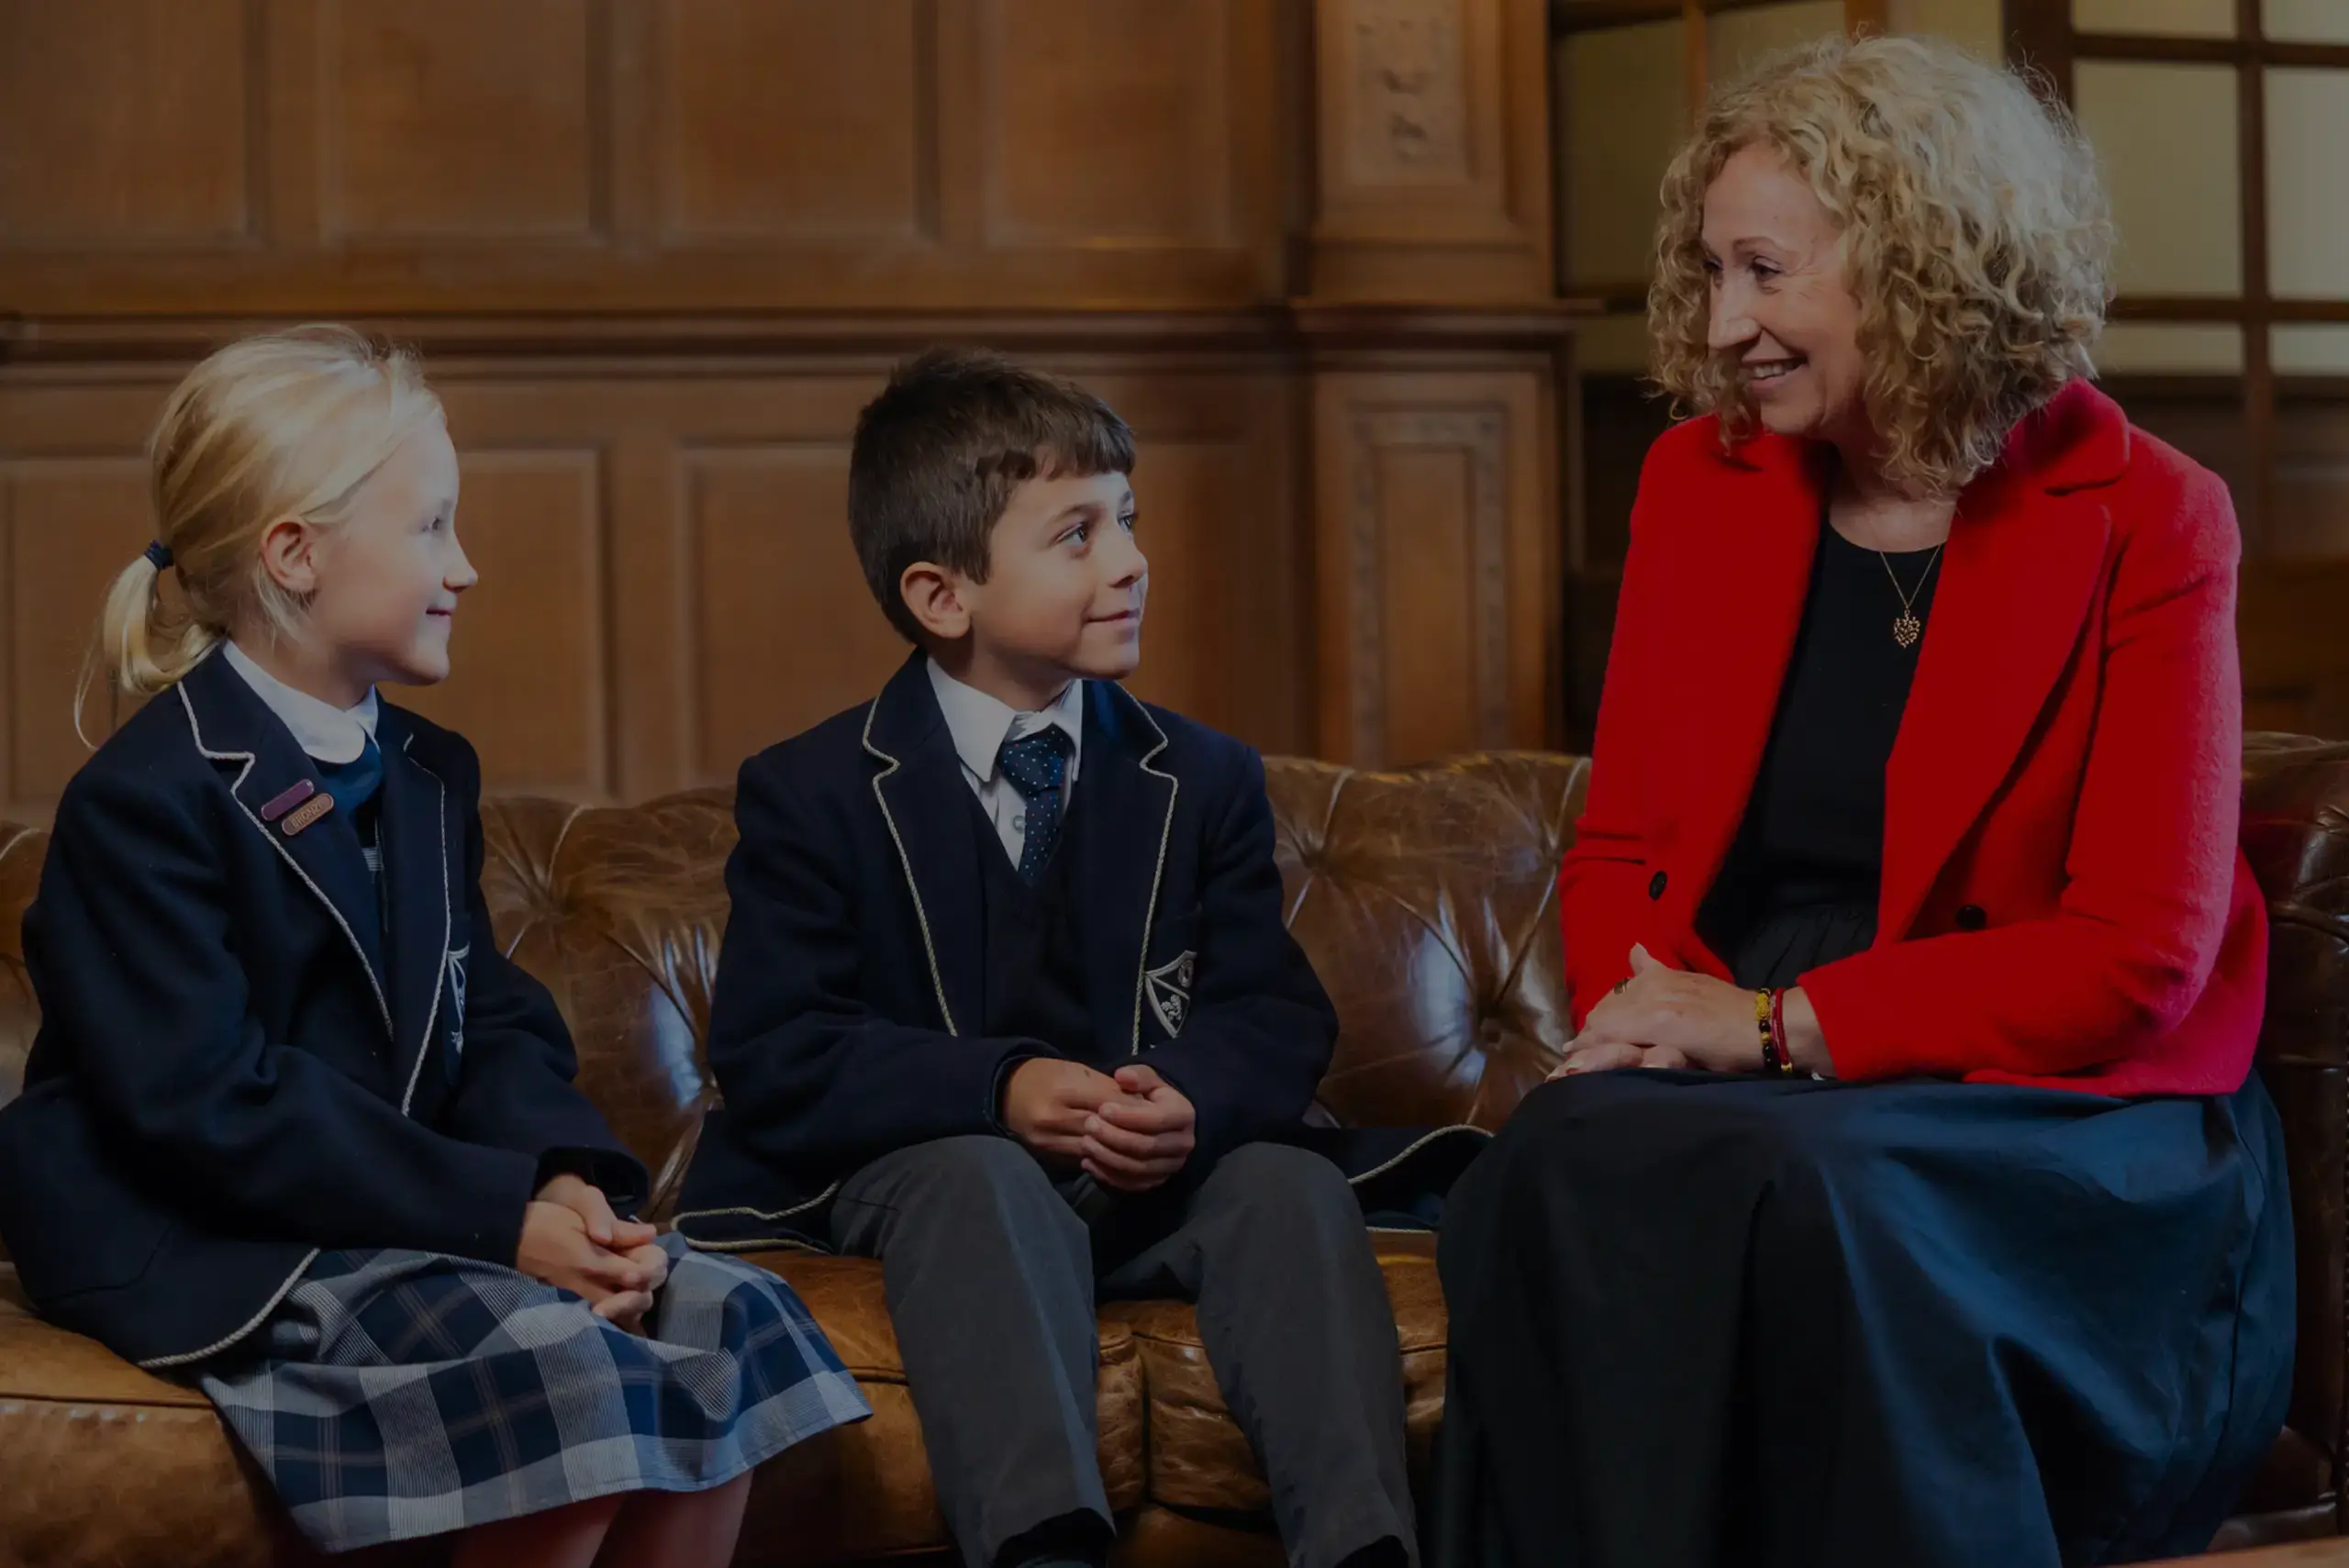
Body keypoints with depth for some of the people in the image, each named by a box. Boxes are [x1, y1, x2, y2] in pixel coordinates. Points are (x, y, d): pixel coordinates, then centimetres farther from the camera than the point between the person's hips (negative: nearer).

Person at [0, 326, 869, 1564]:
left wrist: (566, 1181, -13)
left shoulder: (428, 776, 17)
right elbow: (213, 1103, -21)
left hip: (405, 1204, 9)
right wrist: (499, 1213, -23)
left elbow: (495, 1026, 11)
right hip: (224, 1250, -8)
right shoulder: (146, 800, -13)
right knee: (566, 1368, -30)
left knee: (730, 1321, -11)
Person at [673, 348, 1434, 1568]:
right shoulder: (812, 795, 1)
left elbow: (1275, 1019, 4)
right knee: (979, 1175, -35)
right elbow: (773, 1057, -8)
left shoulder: (1203, 783, 11)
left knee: (1295, 1183, -25)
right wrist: (1003, 1091, -23)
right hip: (905, 1177, -3)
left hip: (1148, 1183, 3)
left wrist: (1192, 1102, -21)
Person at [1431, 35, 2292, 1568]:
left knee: (1798, 1190, -36)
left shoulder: (2147, 521, -3)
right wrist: (1644, 1021, -8)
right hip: (1743, 1089, 4)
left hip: (2052, 1110, -4)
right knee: (1569, 1159, -31)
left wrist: (1781, 1028, -14)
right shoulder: (1698, 482, 11)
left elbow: (2135, 958, -8)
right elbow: (1619, 851, 16)